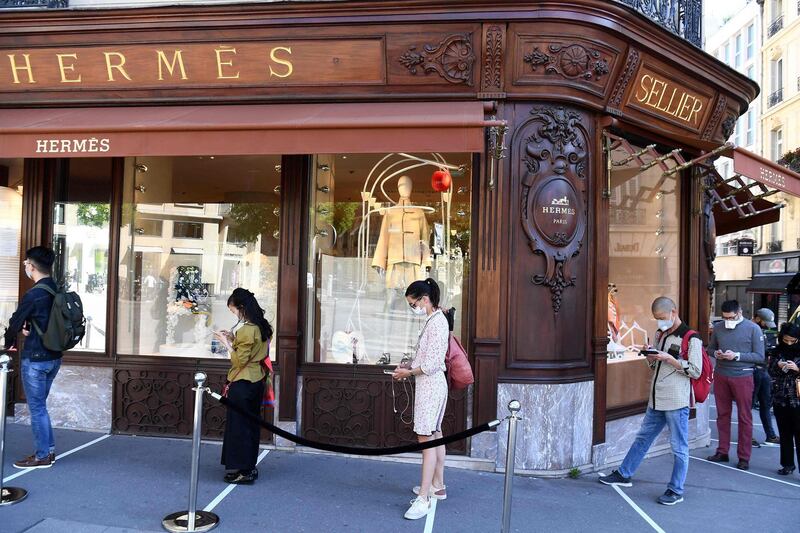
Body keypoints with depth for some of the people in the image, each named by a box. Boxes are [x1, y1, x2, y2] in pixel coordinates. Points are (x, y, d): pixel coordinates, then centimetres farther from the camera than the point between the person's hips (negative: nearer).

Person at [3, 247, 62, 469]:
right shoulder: (57, 291, 4)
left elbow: (16, 321, -7)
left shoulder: (33, 295, -19)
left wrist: (8, 341, 13)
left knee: (37, 407, 3)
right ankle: (48, 449, 25)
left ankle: (42, 456, 12)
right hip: (54, 357, 8)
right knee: (40, 405, 19)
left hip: (35, 358, -8)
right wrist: (29, 327, 2)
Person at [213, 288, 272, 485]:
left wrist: (226, 342, -11)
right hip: (257, 380, 9)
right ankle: (250, 466, 25)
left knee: (238, 426, 1)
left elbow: (240, 360, -19)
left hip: (242, 383, -9)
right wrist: (233, 339, 7)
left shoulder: (245, 330, -19)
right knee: (251, 424, 16)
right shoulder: (262, 327, 7)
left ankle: (242, 471, 8)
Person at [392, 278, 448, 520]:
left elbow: (432, 364, -22)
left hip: (430, 385, -10)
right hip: (431, 385, 10)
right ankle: (438, 486, 28)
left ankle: (424, 498, -6)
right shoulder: (434, 320, 11)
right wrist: (409, 366, 7)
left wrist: (409, 372, -10)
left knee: (426, 439, -9)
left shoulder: (437, 322, -19)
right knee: (435, 435, 16)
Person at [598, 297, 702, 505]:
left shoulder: (691, 338, -10)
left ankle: (675, 491, 16)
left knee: (679, 448, 4)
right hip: (656, 400, 8)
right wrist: (650, 356, -1)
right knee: (642, 438, 17)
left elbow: (696, 371, -12)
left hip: (677, 402, -8)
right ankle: (624, 474, 28)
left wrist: (669, 359, -19)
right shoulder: (660, 334, 13)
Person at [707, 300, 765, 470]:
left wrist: (736, 356, -18)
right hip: (721, 376, 4)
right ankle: (722, 452, 22)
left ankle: (744, 457, 12)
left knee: (744, 417, 3)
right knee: (722, 414, 11)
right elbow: (711, 347, 16)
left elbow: (759, 356, -7)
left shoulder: (753, 329, -6)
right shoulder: (718, 328, 4)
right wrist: (716, 353, -7)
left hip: (742, 377, -3)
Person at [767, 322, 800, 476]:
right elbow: (770, 372, 10)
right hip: (780, 399, 3)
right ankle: (788, 464, 22)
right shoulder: (777, 351, 7)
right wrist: (777, 366, -9)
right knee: (784, 434, 12)